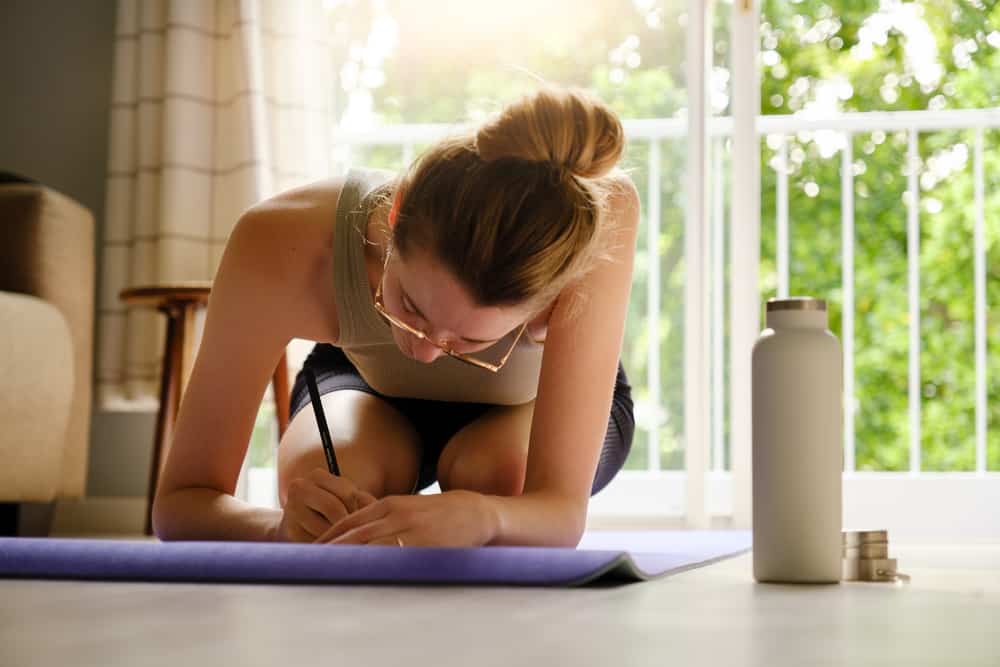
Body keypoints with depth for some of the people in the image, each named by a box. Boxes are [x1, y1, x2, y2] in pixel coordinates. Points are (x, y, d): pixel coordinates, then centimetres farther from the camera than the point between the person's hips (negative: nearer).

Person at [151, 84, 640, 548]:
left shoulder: (597, 218, -44)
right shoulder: (282, 245, -41)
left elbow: (562, 511, -44)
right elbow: (178, 504, -34)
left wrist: (481, 516, -67)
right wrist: (281, 529, -56)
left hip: (532, 403, 1)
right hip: (369, 383, -1)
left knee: (495, 471, -33)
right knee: (324, 471, -34)